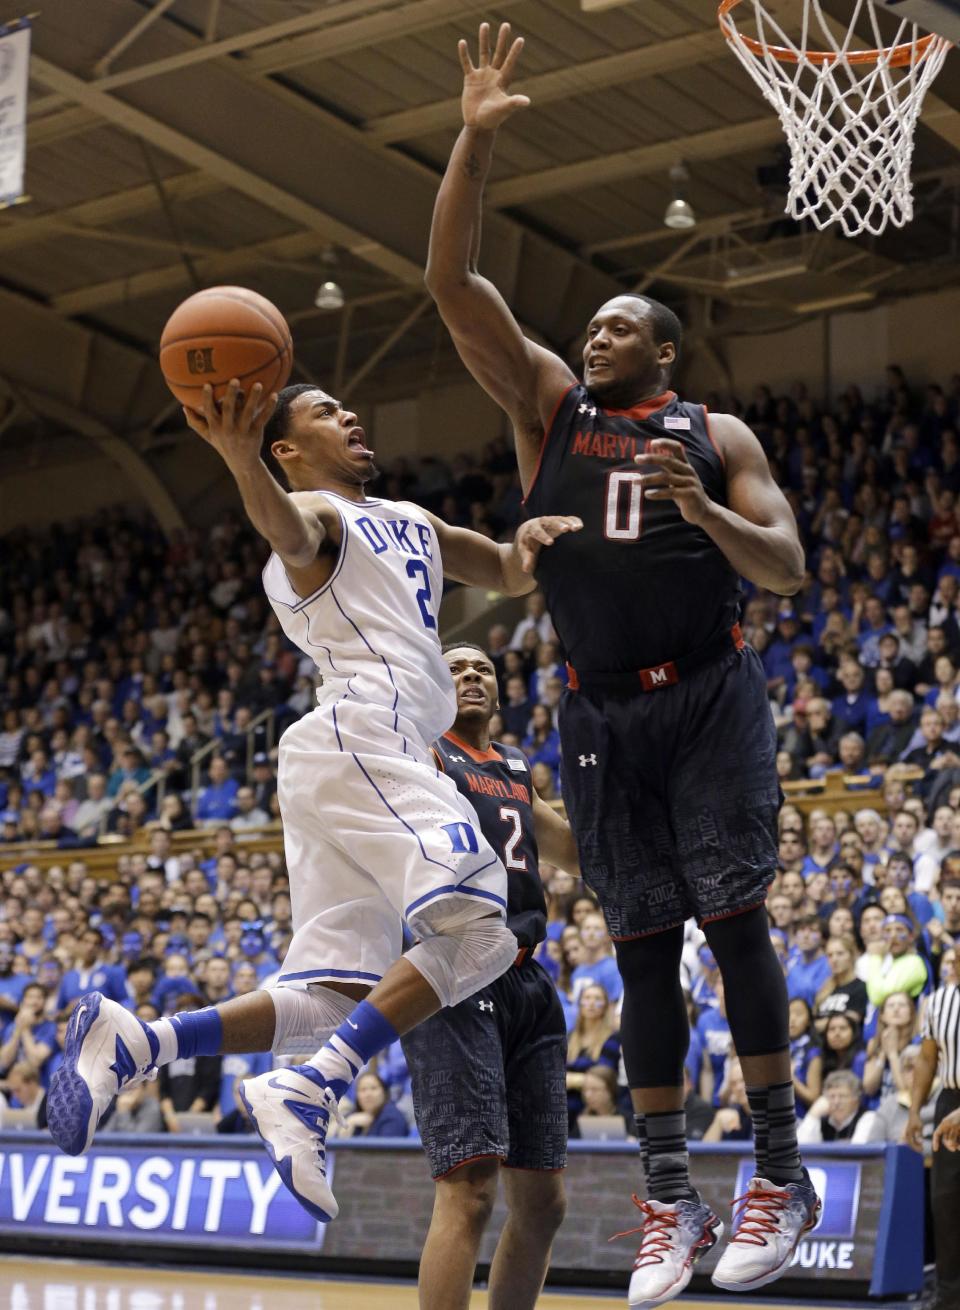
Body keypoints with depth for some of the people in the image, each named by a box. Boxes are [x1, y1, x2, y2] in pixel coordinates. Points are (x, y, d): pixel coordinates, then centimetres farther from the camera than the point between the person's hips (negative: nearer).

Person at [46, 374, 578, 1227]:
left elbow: (511, 575, 33)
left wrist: (532, 542, 6)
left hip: (381, 754, 9)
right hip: (364, 737, -9)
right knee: (478, 927, -26)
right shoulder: (318, 512, 3)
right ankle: (306, 1096, -31)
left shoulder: (411, 523, 30)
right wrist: (241, 460, -46)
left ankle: (131, 1044, -5)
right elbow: (289, 532, -22)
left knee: (330, 1003, 1)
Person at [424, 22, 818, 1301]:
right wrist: (476, 139, -10)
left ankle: (783, 1174, -1)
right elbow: (454, 283, 0)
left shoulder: (716, 433, 7)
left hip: (711, 699, -2)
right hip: (601, 711, 2)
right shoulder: (548, 402, 10)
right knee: (644, 946, 2)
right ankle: (668, 1201, 7)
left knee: (732, 917, -10)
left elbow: (788, 568, 0)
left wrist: (704, 511, -18)